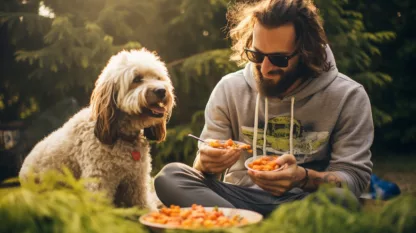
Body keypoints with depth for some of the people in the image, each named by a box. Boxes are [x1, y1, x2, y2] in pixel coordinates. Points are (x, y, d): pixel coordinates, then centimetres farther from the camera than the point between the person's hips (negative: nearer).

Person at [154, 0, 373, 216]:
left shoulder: (348, 97, -5)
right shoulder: (229, 89, 1)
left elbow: (354, 177, -8)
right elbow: (205, 165, 2)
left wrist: (303, 178, -29)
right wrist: (206, 164, -24)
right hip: (240, 198, 3)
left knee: (337, 199, -36)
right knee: (169, 176, -23)